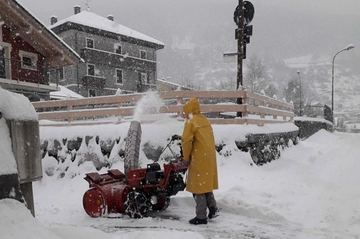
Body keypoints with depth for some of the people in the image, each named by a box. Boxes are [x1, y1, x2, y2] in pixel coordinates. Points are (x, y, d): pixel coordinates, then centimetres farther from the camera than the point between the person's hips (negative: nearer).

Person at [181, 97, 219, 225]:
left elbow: (186, 141, -15)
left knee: (198, 186, -1)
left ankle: (201, 217, 5)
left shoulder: (191, 121, -9)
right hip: (209, 157, 8)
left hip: (199, 159, -8)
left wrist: (186, 158, -3)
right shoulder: (205, 120, 14)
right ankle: (213, 208, 18)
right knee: (206, 184, 20)